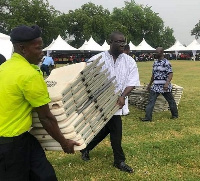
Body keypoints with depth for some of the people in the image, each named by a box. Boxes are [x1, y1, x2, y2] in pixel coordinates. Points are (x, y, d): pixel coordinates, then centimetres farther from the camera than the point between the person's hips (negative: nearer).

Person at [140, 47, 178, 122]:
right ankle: (148, 117, -2)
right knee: (151, 101, -3)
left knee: (171, 101, 10)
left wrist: (167, 83, -32)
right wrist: (149, 84, 23)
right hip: (156, 86, 6)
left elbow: (170, 74, -18)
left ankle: (175, 115, 28)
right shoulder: (155, 62, 11)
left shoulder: (166, 62, -11)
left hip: (164, 86, -6)